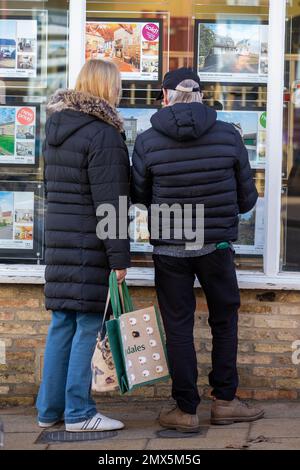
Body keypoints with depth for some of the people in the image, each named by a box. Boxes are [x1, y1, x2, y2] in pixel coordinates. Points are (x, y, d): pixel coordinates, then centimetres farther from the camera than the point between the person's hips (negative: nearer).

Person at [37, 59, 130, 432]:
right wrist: (119, 257, -14)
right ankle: (78, 413, 3)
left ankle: (49, 408, 18)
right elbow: (109, 202, -16)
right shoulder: (103, 135, -14)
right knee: (88, 324, -2)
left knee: (62, 323, 13)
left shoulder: (56, 128, 14)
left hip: (58, 238, 8)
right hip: (90, 245, -8)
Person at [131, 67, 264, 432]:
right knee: (224, 322, 18)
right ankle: (224, 401, 20)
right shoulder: (228, 136, -7)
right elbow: (247, 198, 1)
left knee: (178, 327, 9)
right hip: (217, 247, 1)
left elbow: (138, 196, 2)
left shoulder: (147, 142, -10)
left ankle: (186, 410, 13)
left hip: (169, 248, 0)